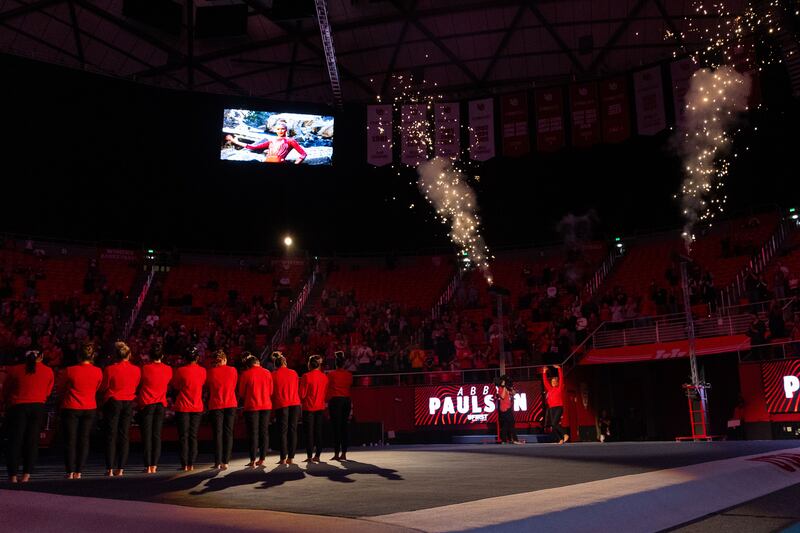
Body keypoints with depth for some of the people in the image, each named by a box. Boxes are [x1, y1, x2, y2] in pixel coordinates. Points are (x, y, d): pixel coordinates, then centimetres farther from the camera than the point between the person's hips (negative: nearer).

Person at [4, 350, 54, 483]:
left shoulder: (14, 370, 1)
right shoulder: (48, 371, 3)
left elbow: (6, 390, 9)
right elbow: (48, 392, 8)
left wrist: (9, 403, 26)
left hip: (18, 407, -1)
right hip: (38, 407, 1)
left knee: (15, 441, 4)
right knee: (32, 441, 5)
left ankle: (13, 475, 1)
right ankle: (26, 475, 1)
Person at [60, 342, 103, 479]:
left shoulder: (70, 370, -11)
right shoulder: (98, 372, -5)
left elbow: (62, 388, 4)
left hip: (71, 408, -2)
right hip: (89, 409, 2)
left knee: (70, 440, 5)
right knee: (84, 439, 8)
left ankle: (70, 471, 4)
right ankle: (78, 471, 8)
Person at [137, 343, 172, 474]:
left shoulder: (145, 369, -8)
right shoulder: (168, 369, -1)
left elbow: (138, 383, 4)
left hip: (146, 404, -2)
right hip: (161, 404, 3)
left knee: (147, 436, 1)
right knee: (157, 435, 7)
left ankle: (148, 466, 0)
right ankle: (154, 465, 5)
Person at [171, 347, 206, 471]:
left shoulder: (180, 371, -9)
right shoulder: (202, 371, -2)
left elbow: (175, 388, 1)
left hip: (182, 407, -2)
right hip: (197, 407, 2)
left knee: (183, 437, 4)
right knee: (193, 436, 8)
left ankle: (184, 464, 2)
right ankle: (191, 464, 6)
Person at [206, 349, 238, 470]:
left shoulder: (210, 372, -3)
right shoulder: (232, 370, 0)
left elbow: (208, 388, 7)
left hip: (216, 405, -1)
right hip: (231, 405, 1)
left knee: (217, 434, 4)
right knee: (228, 433, 6)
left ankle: (218, 462, 2)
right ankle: (226, 462, 1)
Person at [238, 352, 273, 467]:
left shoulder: (245, 374, -6)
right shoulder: (267, 373, 2)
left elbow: (241, 393, 1)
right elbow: (271, 391, 7)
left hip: (252, 406, -3)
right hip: (266, 406, 3)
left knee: (253, 433, 1)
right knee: (264, 432, 8)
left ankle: (253, 460, 1)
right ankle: (262, 459, 9)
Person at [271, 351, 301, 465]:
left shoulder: (273, 374, -1)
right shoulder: (293, 373, 7)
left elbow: (271, 391, 5)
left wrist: (274, 402, 21)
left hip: (281, 405, -2)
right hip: (295, 404, 2)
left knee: (283, 431, 1)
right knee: (293, 430, 5)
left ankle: (283, 458, 0)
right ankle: (291, 457, 4)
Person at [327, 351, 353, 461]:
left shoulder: (331, 374, -4)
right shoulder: (349, 374, 5)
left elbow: (328, 389, 1)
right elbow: (351, 387, 10)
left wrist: (327, 401, 12)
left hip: (335, 400, -3)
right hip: (347, 400, 3)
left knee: (336, 427, -2)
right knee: (344, 427, 7)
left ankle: (336, 453, -3)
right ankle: (344, 453, 7)